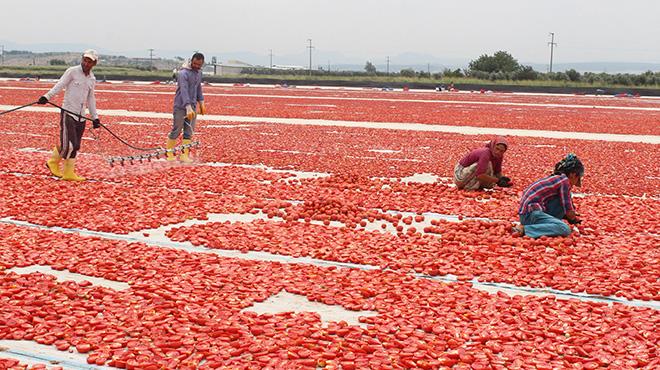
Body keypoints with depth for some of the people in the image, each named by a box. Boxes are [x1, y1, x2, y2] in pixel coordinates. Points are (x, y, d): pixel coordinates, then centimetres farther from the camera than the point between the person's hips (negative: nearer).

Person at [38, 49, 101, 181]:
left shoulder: (92, 79, 13)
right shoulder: (72, 72, -5)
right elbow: (59, 85, -12)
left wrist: (95, 117, 20)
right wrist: (47, 97, -26)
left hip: (81, 116, 6)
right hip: (68, 114, -6)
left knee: (75, 147, 6)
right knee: (68, 145, -13)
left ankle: (69, 173, 18)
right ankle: (53, 162, 11)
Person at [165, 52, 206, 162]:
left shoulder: (199, 73, 10)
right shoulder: (183, 73, -17)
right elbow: (184, 91, -28)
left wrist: (201, 102, 16)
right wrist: (188, 107, -38)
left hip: (192, 107, 7)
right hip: (181, 107, -7)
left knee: (189, 133, 3)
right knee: (176, 131, -1)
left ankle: (184, 155, 4)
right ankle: (169, 154, 10)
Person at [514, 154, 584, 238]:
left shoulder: (556, 178, 19)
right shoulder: (564, 180, -7)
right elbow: (568, 210, -5)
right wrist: (574, 219, 15)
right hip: (531, 213, -9)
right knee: (565, 230, -22)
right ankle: (523, 229, -21)